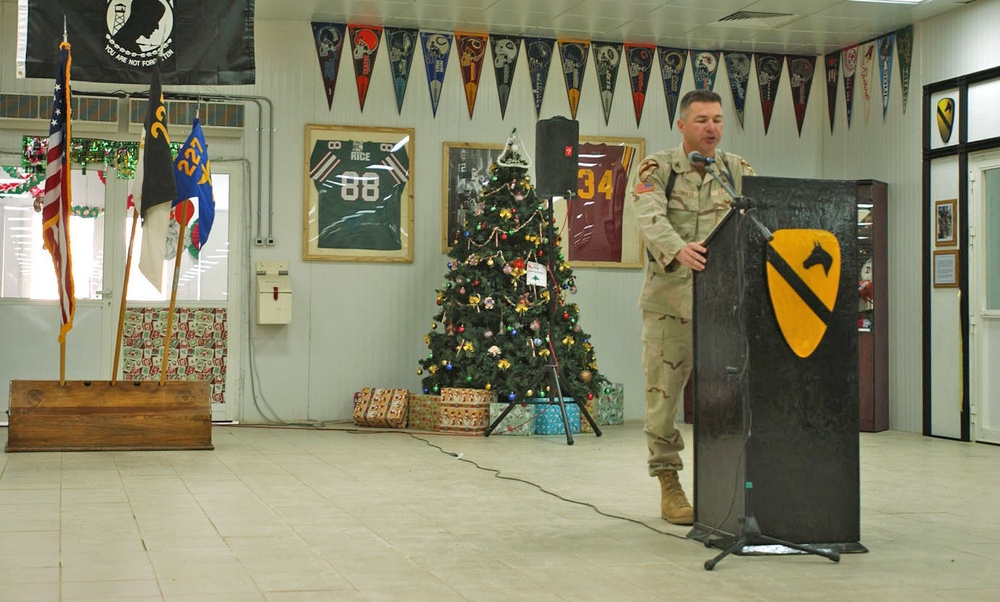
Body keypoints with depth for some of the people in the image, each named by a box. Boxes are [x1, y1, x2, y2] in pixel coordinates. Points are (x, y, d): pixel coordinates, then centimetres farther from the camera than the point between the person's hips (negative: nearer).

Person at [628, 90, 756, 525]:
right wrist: (678, 249, -38)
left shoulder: (738, 171, 10)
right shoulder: (657, 169, 0)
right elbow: (650, 218, -18)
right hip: (670, 298, -2)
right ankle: (669, 485, 12)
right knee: (664, 391, 1)